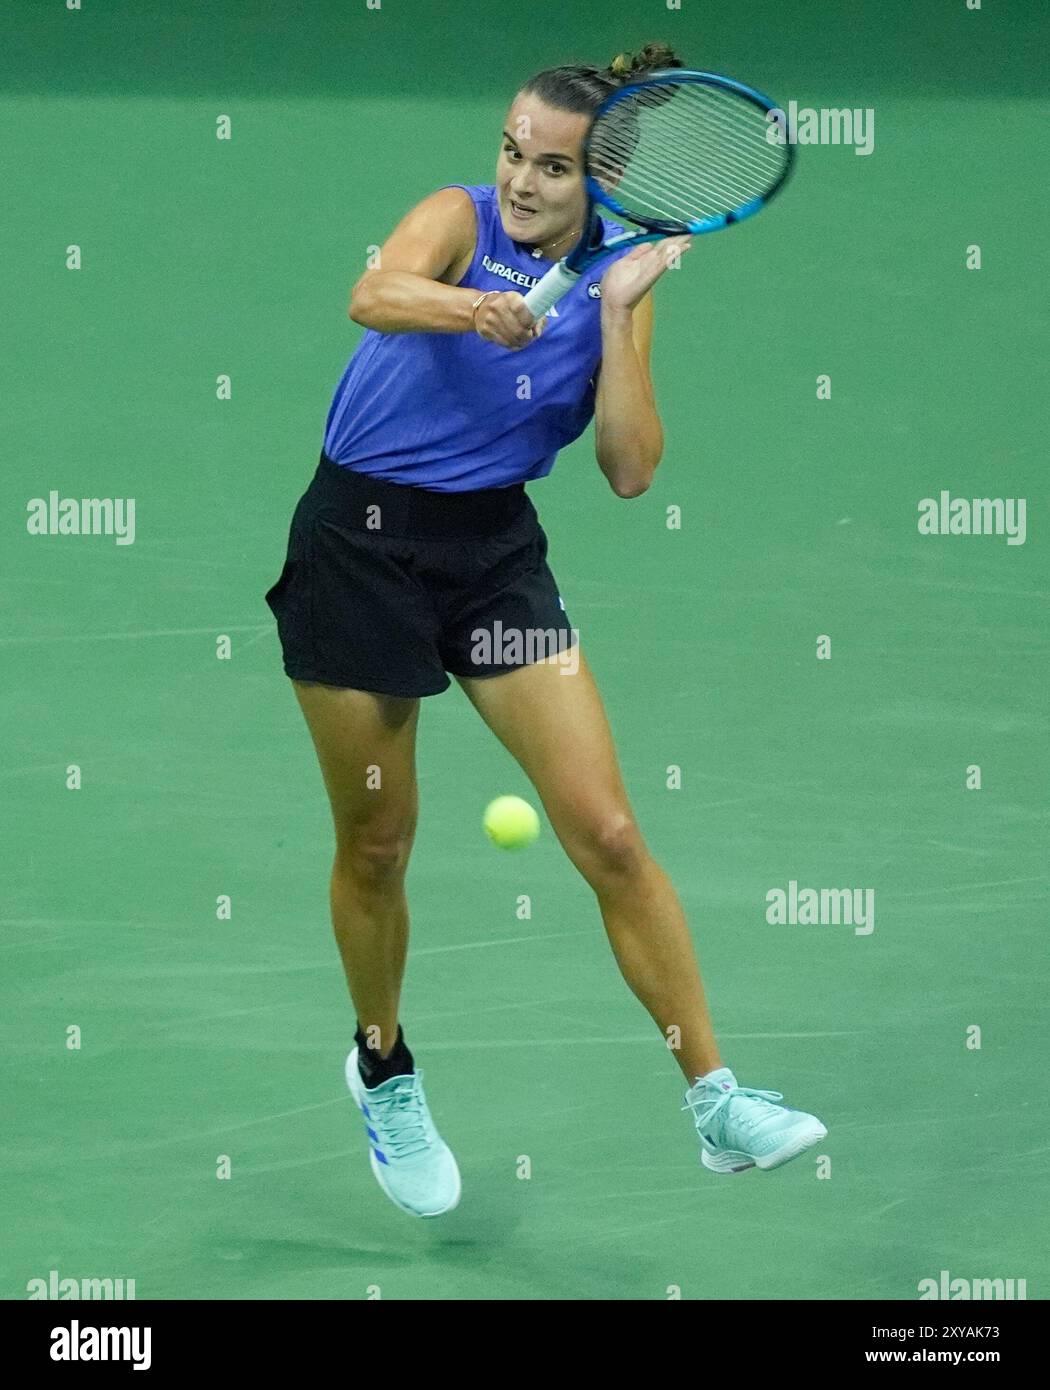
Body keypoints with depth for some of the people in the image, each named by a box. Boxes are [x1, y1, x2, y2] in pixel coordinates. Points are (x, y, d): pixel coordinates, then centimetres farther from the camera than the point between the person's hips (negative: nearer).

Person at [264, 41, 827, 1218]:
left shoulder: (615, 279, 1)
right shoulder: (460, 216, -10)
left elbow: (630, 470, -6)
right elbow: (374, 295, -33)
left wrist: (617, 317, -15)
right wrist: (471, 309, -52)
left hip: (497, 549, 3)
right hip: (362, 537, -3)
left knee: (608, 833, -5)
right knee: (375, 844, 8)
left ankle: (715, 1101, 0)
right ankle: (383, 1070, 33)